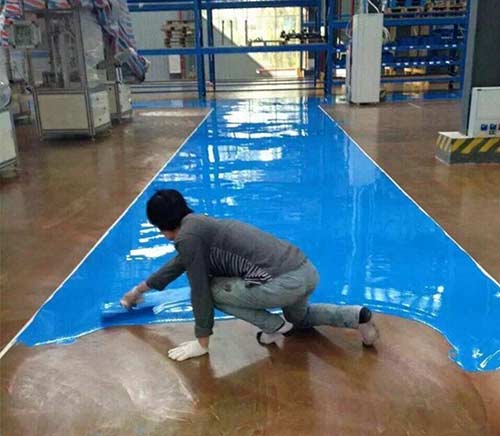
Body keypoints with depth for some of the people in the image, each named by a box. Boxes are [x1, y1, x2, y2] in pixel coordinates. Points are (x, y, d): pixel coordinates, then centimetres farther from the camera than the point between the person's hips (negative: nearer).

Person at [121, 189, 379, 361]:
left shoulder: (188, 237, -7)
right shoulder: (199, 225, 22)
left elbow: (200, 292, -4)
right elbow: (179, 263, 37)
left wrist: (202, 342, 9)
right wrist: (140, 289, 51)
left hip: (285, 283, -10)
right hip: (306, 271, 10)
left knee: (212, 289, 3)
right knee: (300, 318, 39)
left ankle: (275, 326, 6)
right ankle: (357, 316, 18)